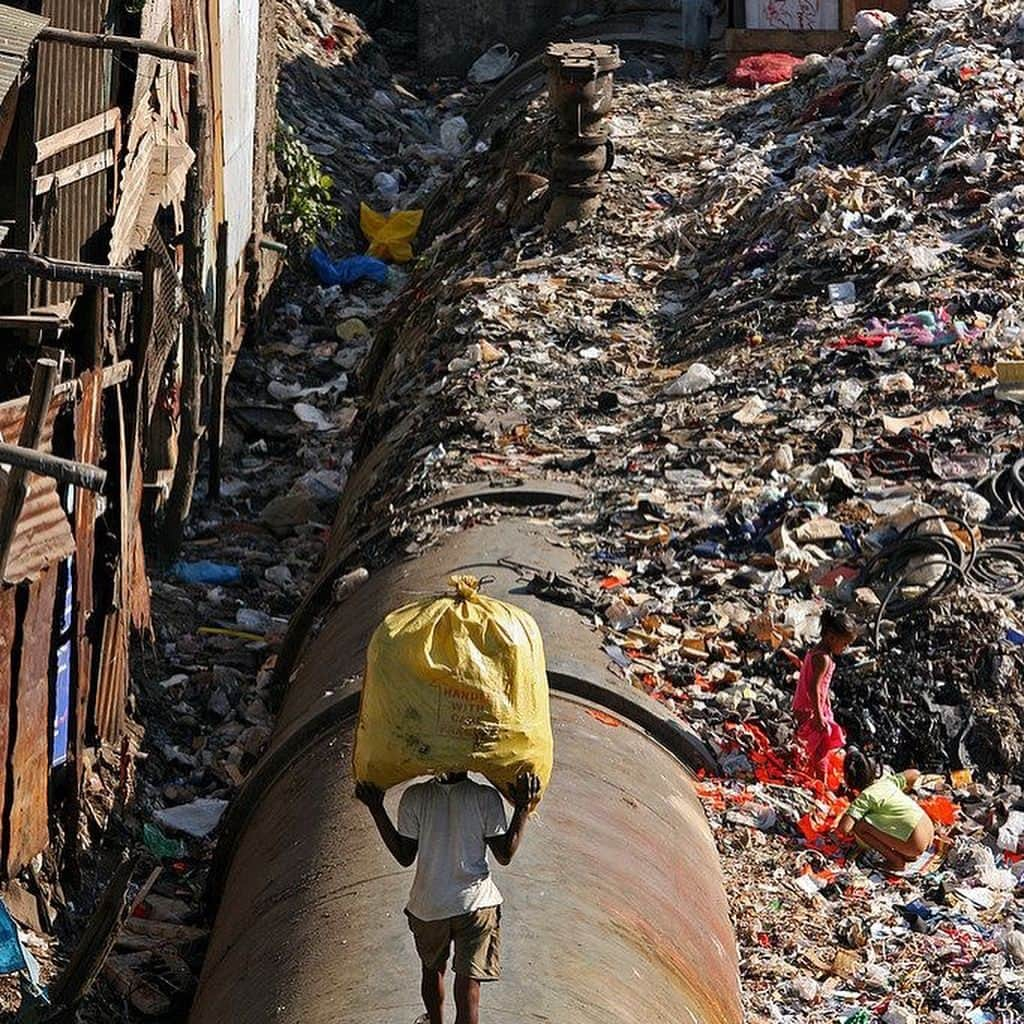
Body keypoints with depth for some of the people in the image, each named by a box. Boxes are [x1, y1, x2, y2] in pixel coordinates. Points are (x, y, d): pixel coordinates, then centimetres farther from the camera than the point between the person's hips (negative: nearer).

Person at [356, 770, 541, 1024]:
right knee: (468, 986, 1)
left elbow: (404, 857, -3)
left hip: (427, 906, 2)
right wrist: (523, 808, -8)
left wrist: (376, 809, 0)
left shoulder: (414, 797, -10)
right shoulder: (486, 798, -13)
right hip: (476, 902, -2)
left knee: (432, 969, 28)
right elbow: (505, 855, -8)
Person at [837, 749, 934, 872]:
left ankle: (896, 861, -1)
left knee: (859, 826, -10)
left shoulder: (865, 797, -12)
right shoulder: (887, 781, 8)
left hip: (915, 844, -8)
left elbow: (844, 828, -21)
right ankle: (910, 855, 21)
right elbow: (915, 774, 21)